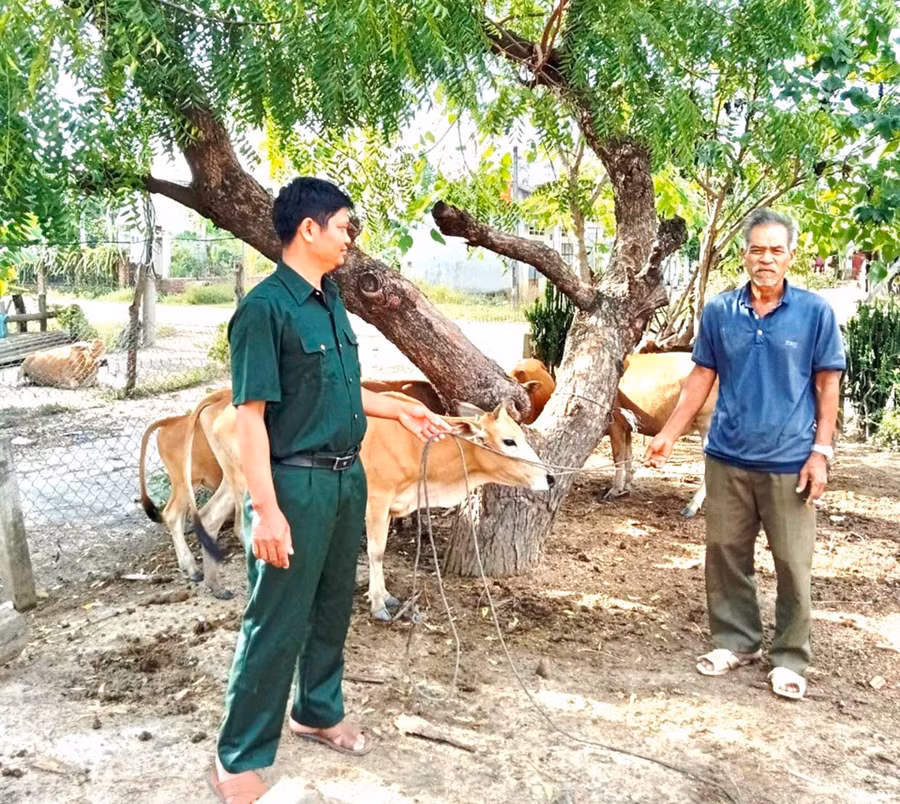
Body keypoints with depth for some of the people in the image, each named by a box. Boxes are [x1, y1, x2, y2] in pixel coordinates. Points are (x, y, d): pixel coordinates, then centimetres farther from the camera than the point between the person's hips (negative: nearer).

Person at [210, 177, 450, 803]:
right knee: (277, 622, 2)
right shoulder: (266, 307, -16)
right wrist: (266, 510, -22)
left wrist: (400, 410, 22)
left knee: (333, 605, 20)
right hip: (295, 483, -8)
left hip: (347, 477, 8)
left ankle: (319, 712, 41)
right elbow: (251, 414, -19)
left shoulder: (331, 300, 9)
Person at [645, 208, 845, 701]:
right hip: (727, 458, 3)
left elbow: (827, 384, 0)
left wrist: (821, 451, -7)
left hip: (789, 462, -2)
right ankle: (736, 641, 31)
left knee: (792, 565, 5)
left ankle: (789, 658, 23)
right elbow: (702, 377, 7)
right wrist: (669, 434, 3)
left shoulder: (815, 312, -4)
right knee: (725, 554, 12)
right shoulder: (719, 312, 2)